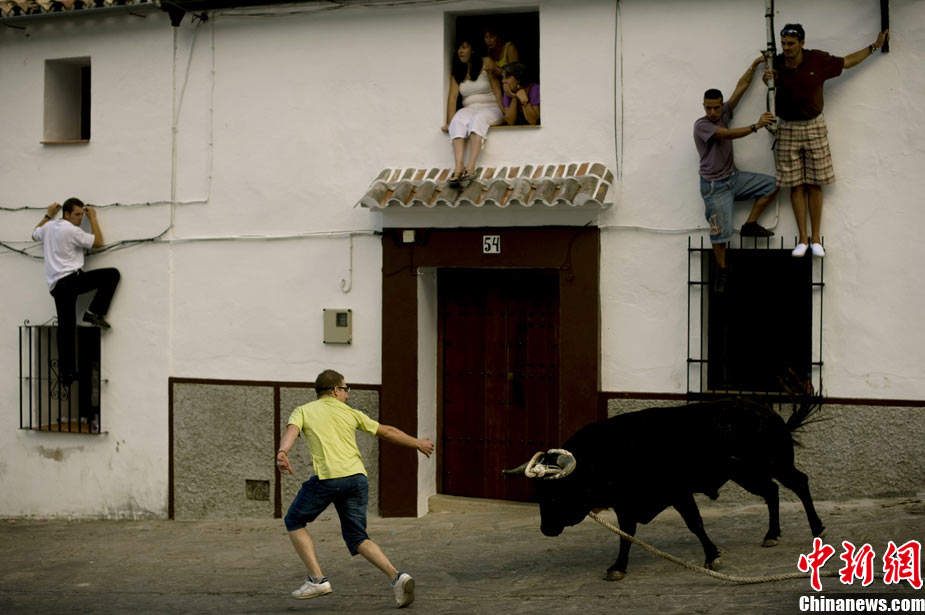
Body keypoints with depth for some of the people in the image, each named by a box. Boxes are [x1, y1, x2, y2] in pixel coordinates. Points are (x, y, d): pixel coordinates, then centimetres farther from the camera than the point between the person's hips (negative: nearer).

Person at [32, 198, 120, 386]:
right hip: (71, 279, -8)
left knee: (65, 329, 7)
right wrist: (93, 218, 10)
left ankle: (66, 372, 4)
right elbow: (98, 242, -1)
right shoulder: (72, 231, -8)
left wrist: (48, 215, 46)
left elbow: (35, 234, 39)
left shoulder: (49, 227, 16)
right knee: (112, 274, -6)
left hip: (56, 285, 8)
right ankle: (94, 312, -7)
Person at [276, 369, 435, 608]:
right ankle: (396, 577, -8)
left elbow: (291, 431, -8)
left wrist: (282, 452, -27)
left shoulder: (303, 411, 14)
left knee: (294, 522, 18)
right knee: (357, 537, 13)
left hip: (327, 476, -4)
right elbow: (388, 432, 25)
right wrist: (418, 443, 38)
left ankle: (317, 579, 7)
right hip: (357, 477, 4)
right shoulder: (349, 413, 21)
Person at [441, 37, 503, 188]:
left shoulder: (485, 63, 0)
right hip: (469, 109, 3)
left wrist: (503, 114, -18)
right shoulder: (456, 71, 11)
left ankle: (470, 167, -50)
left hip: (490, 109, -3)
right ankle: (459, 166, -49)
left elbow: (497, 91, -6)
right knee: (458, 121, -32)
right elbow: (452, 97, 2)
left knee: (478, 119, -37)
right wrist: (449, 122, -9)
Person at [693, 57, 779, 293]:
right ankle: (721, 271, 10)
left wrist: (755, 65, 4)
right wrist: (756, 126, -36)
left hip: (734, 178, 7)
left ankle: (750, 225, 5)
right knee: (721, 231, -9)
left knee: (772, 184, 0)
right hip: (715, 185, -7)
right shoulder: (701, 126, -17)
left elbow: (742, 86, 6)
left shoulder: (724, 113, 4)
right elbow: (730, 134, -29)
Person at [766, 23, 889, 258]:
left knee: (814, 185, 1)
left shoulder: (818, 60, -7)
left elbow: (847, 62, 9)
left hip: (813, 127, 0)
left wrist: (874, 46, 11)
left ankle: (816, 238, 6)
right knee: (796, 186, 1)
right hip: (787, 129, 1)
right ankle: (803, 239, 5)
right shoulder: (777, 63, -5)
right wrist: (767, 79, -8)